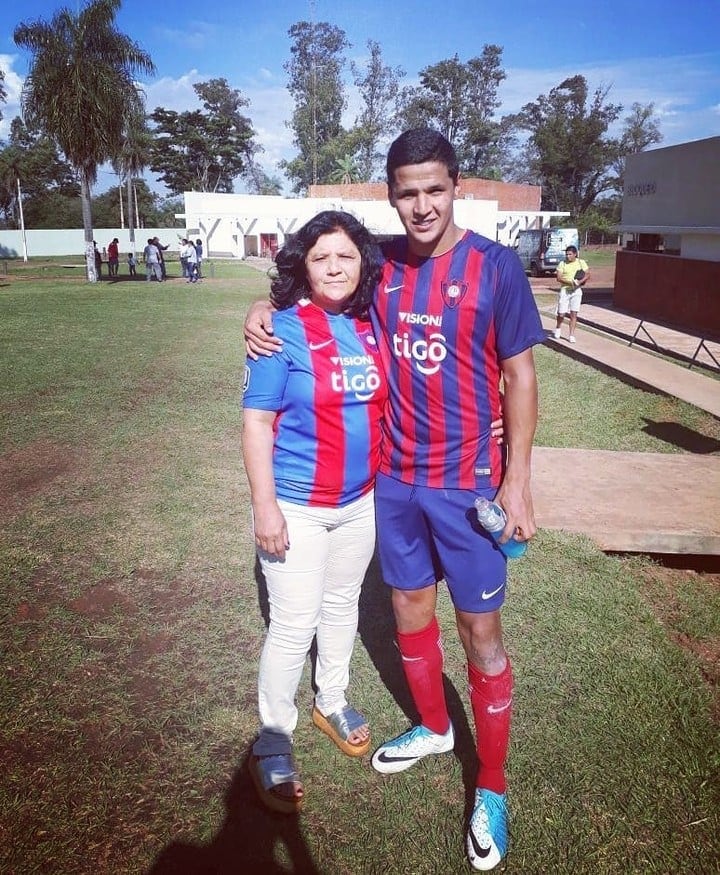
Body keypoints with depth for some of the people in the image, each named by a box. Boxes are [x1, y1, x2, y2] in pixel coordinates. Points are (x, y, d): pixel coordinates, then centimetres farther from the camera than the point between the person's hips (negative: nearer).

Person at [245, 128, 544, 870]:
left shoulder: (494, 266, -10)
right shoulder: (383, 265, 1)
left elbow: (519, 377, -7)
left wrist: (517, 483, -10)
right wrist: (265, 310, -2)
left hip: (468, 483, -4)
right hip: (395, 478, 4)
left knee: (480, 631, 6)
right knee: (409, 608, 18)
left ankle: (491, 790, 26)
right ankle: (432, 728, 44)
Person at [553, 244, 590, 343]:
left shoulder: (581, 262, 5)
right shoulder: (562, 264, 0)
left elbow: (587, 274, 4)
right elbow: (559, 278, -7)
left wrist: (580, 281, -15)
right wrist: (570, 282, -22)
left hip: (576, 291, 1)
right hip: (565, 290, -1)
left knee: (574, 313, -2)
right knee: (561, 313, 0)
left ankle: (572, 335, 2)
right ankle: (558, 329, 29)